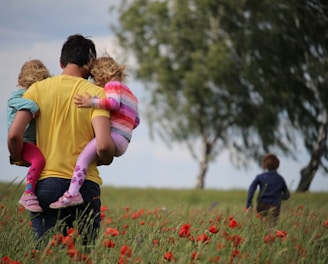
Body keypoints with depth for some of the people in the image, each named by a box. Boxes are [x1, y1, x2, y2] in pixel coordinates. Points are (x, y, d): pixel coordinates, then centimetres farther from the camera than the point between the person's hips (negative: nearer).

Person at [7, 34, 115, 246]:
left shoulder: (38, 89, 4)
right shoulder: (96, 94, -2)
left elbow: (14, 135, -6)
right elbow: (103, 145, -14)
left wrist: (18, 159, 14)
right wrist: (105, 159, 9)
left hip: (45, 183, 1)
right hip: (84, 184, -1)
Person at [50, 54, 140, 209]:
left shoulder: (113, 85, 3)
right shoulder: (130, 94, 31)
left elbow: (114, 103, -18)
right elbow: (136, 121, 33)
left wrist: (92, 103, -24)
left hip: (113, 136, -11)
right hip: (123, 142, 11)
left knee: (84, 156, -25)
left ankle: (72, 193, -42)